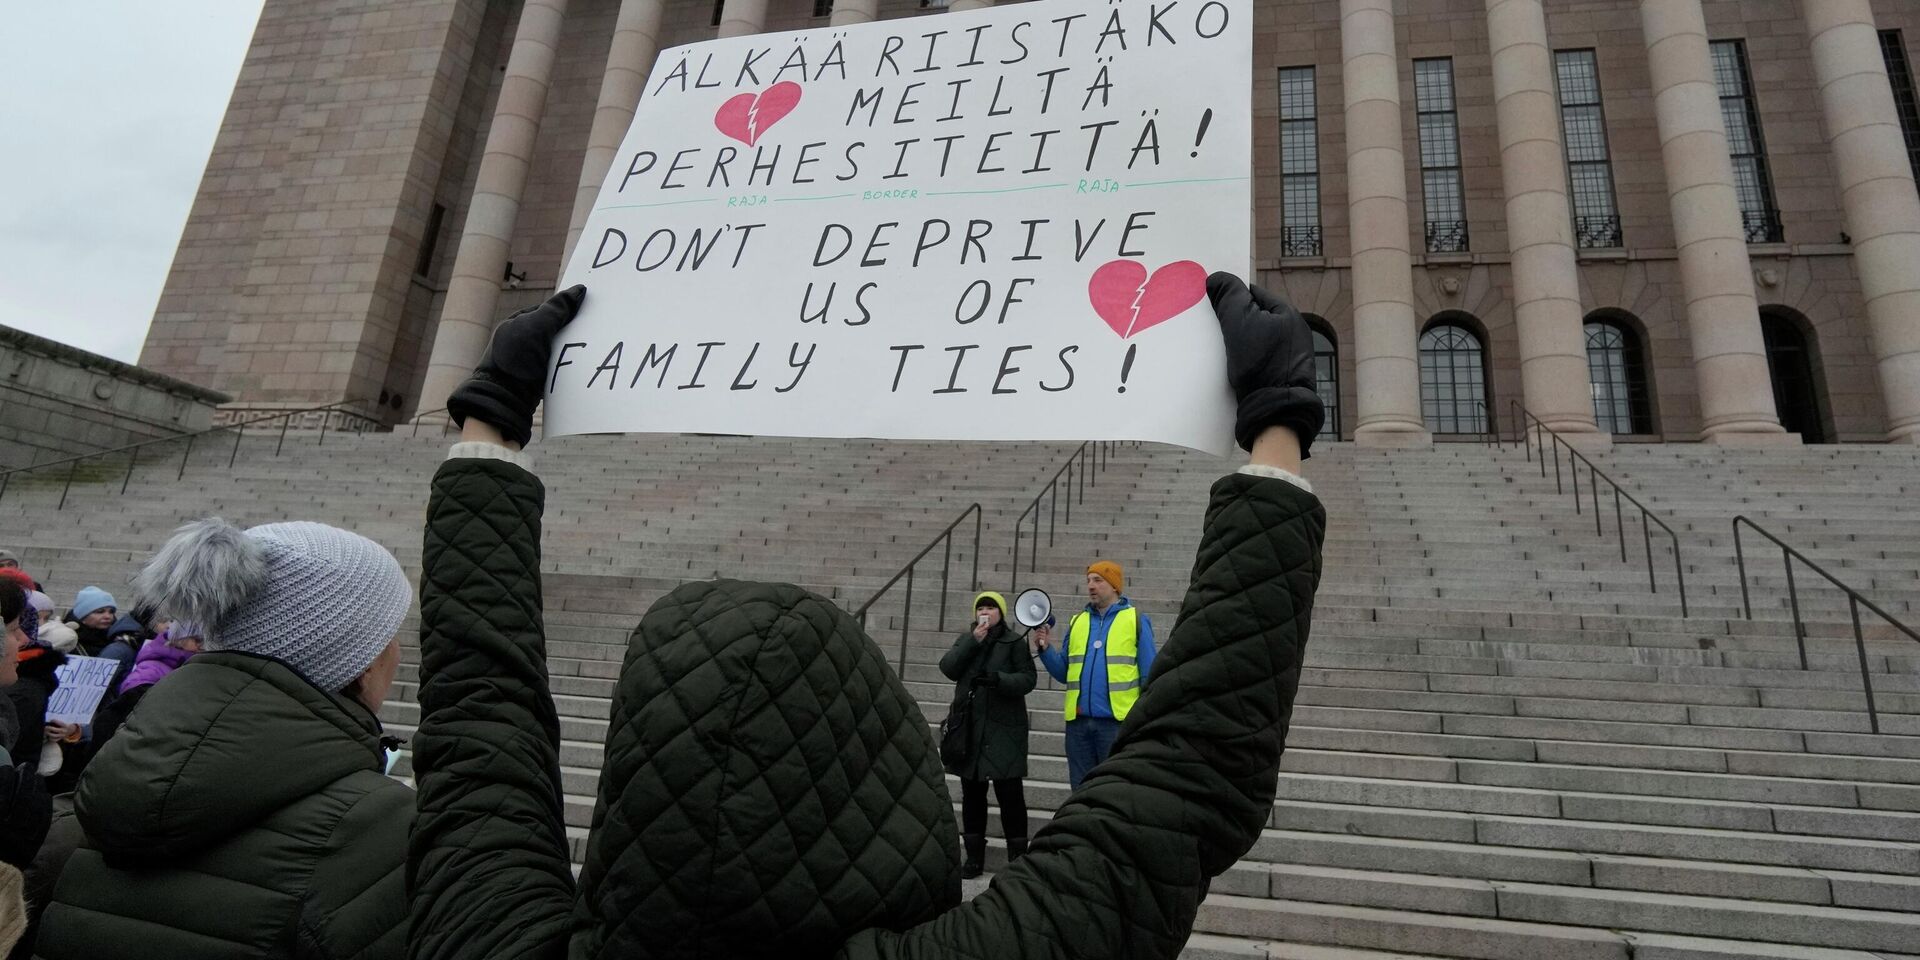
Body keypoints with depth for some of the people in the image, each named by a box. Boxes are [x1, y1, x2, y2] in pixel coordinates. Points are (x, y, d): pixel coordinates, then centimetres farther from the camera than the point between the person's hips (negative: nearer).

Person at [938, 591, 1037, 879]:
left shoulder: (1014, 642, 1)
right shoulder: (965, 639, 13)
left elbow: (1027, 679, -7)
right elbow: (948, 668, -2)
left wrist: (999, 679, -24)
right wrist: (973, 641, -12)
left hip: (1003, 729, -4)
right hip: (970, 727, 4)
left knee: (1010, 794, -5)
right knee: (972, 793, 10)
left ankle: (1017, 857, 5)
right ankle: (974, 857, 20)